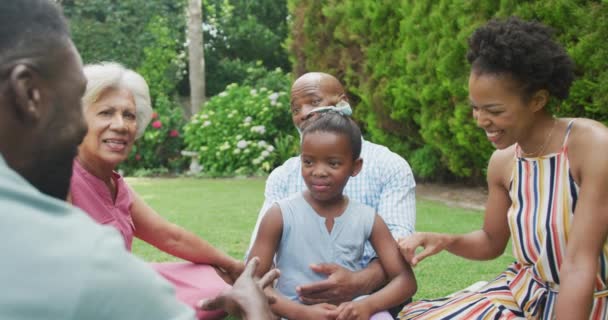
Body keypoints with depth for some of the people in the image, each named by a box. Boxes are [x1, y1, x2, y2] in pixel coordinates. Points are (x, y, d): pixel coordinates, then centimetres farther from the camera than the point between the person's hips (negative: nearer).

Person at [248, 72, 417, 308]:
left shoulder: (390, 167, 2)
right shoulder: (282, 176, 12)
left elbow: (398, 245, -11)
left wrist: (359, 283, -31)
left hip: (370, 294, -2)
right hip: (297, 298, 3)